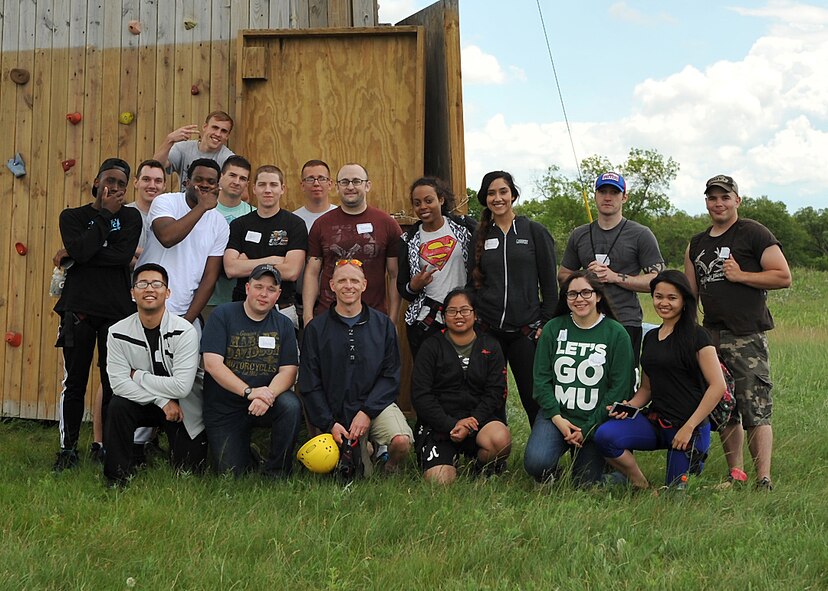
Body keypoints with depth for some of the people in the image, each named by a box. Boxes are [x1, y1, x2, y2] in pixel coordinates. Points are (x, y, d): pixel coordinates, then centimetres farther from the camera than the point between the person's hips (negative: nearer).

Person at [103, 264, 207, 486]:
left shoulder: (184, 331, -20)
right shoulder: (119, 333, -11)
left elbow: (181, 386, -25)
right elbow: (119, 382, -18)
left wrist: (137, 376, -18)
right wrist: (163, 401, -25)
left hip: (185, 409, -1)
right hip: (143, 404, 2)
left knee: (188, 471, -4)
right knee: (117, 406, -30)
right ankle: (118, 476, -12)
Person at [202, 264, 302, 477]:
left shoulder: (283, 324, 5)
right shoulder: (223, 315, -4)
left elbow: (288, 371, -3)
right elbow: (212, 364, -14)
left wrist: (268, 396, -25)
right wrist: (249, 392, -25)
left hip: (266, 404, 2)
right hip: (224, 409, -2)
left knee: (291, 405, -30)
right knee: (231, 473, -10)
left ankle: (276, 472, -12)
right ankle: (245, 450, 27)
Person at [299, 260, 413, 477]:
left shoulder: (383, 324, 5)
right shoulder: (316, 329, 3)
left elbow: (391, 375, 1)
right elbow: (310, 385, 2)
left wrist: (367, 412, -12)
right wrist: (330, 423, -8)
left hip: (377, 403, 0)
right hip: (337, 412, 0)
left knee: (401, 441, -29)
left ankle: (389, 471, 5)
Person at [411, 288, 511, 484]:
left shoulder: (490, 347, 10)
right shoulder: (431, 347, 6)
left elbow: (495, 393, 2)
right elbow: (420, 395, -2)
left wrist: (471, 423, -14)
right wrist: (451, 425, -15)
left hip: (478, 418, 1)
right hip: (438, 422, -1)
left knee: (501, 438, -33)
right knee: (440, 480, -23)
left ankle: (483, 469, 0)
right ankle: (452, 458, 14)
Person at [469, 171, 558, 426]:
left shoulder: (534, 232, 3)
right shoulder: (479, 236, 10)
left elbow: (549, 282, 2)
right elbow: (472, 283, 14)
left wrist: (546, 324, -4)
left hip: (526, 331, -2)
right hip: (487, 330, 2)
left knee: (534, 396, 0)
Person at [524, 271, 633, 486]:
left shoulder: (616, 334, -3)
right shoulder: (553, 329, 3)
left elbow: (619, 388, -4)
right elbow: (541, 379, 2)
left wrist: (588, 429, -8)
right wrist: (557, 418, -11)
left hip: (595, 421, 0)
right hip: (555, 415, 1)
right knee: (535, 463, -25)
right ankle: (549, 476, 13)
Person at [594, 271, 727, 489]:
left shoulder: (696, 336, -8)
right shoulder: (651, 337, 13)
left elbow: (718, 386, -13)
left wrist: (689, 427, -15)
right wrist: (629, 406, -3)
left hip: (689, 426, -5)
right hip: (655, 421, 5)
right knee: (605, 435, -22)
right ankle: (641, 486, 1)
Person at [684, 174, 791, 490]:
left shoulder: (754, 233, -1)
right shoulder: (697, 244, 18)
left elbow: (784, 277, -7)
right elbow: (690, 293, 22)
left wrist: (740, 275, -11)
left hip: (748, 335, -7)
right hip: (712, 336, 7)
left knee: (756, 410, -11)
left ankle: (764, 480, -13)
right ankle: (735, 474, 18)